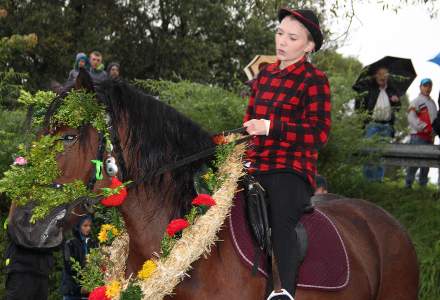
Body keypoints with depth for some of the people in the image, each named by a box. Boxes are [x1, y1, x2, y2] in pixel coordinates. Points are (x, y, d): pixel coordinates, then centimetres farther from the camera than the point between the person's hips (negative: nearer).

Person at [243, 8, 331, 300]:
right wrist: (244, 154, 17)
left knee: (281, 222, -32)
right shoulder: (265, 75, 17)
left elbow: (320, 132, -12)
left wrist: (271, 128, -19)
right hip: (256, 166, 8)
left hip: (292, 168, -8)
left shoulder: (314, 80, -3)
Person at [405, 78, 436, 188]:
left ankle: (423, 184, 14)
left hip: (429, 137, 7)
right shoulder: (416, 102, -3)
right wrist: (425, 128, -18)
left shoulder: (432, 103, 21)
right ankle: (408, 185, -9)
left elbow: (435, 118, 29)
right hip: (418, 137, -7)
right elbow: (412, 118, -14)